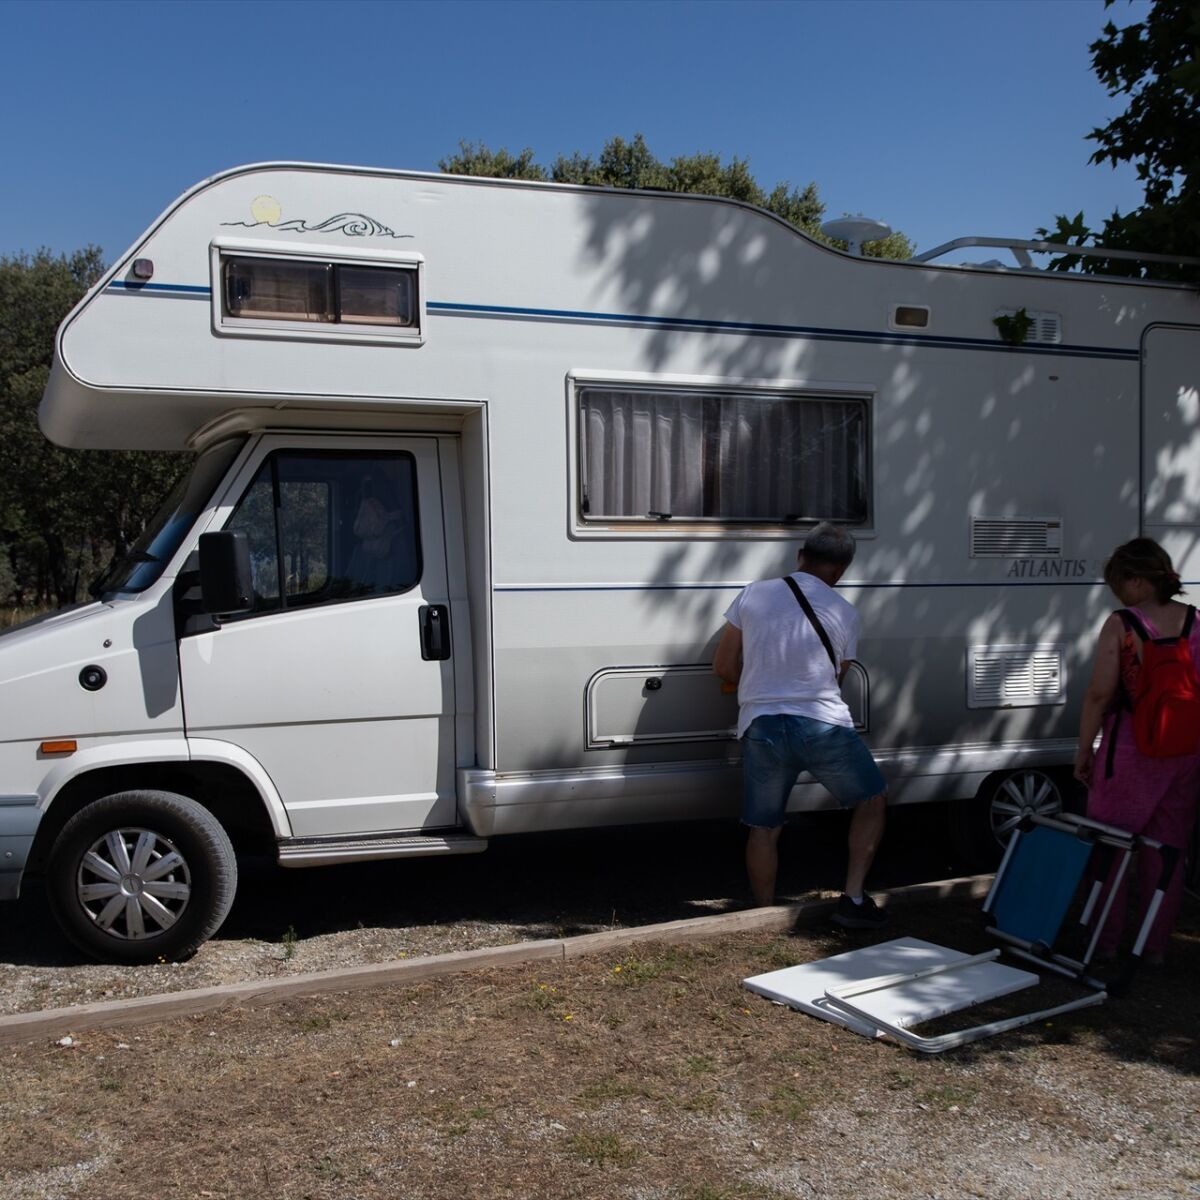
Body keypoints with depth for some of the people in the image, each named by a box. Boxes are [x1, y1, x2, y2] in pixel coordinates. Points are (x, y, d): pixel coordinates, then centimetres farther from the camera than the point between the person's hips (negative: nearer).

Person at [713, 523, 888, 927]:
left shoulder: (754, 593, 4)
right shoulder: (844, 613, 2)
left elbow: (723, 666, 8)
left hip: (761, 727, 2)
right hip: (823, 727, -1)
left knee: (763, 829, 16)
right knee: (872, 802, 20)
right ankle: (853, 898, 13)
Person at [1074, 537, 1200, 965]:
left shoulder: (1120, 625, -14)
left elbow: (1099, 695, -15)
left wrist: (1084, 750, -5)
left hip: (1130, 749, -5)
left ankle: (1106, 941, 19)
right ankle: (1156, 946, 23)